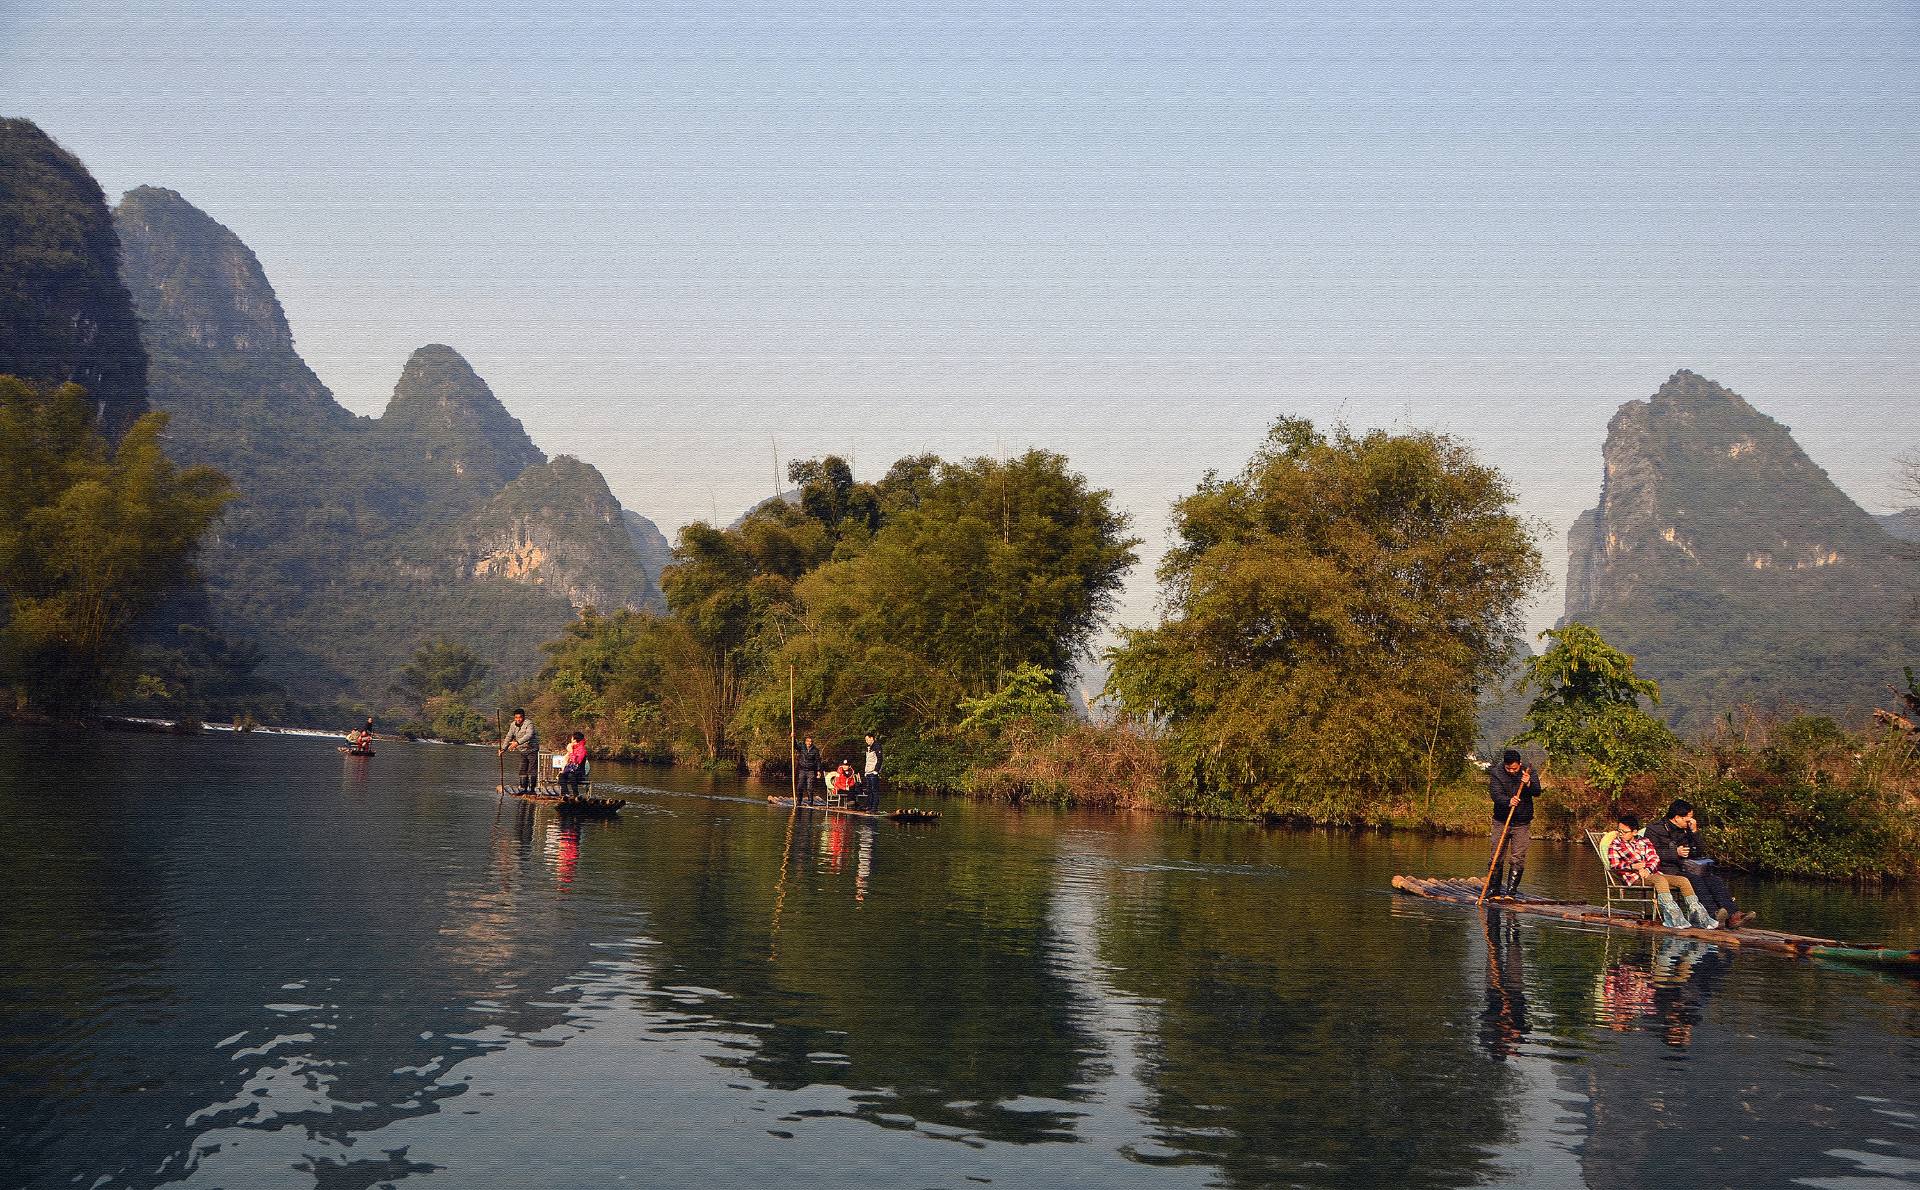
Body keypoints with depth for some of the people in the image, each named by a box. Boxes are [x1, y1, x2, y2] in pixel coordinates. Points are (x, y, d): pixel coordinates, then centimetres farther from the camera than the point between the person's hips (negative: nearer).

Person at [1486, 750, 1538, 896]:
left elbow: (1537, 791, -10)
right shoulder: (1496, 773, -9)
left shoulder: (1528, 770, -3)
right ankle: (1494, 888, 13)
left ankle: (1510, 891, 5)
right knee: (1496, 856, 2)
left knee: (1518, 859, -1)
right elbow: (1496, 794, -20)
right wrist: (1508, 802, -40)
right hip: (1501, 821, 0)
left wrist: (1528, 784, -32)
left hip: (1522, 823, 1)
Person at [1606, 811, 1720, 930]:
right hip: (1634, 878, -5)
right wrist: (1632, 867, -22)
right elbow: (1614, 864, -5)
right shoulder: (1615, 845, 10)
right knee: (1660, 880, -35)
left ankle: (1697, 915, -14)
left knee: (1684, 880, -11)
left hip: (1652, 873, 5)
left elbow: (1654, 858, 9)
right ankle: (1673, 916, -43)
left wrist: (1647, 869, -13)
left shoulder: (1643, 841, 21)